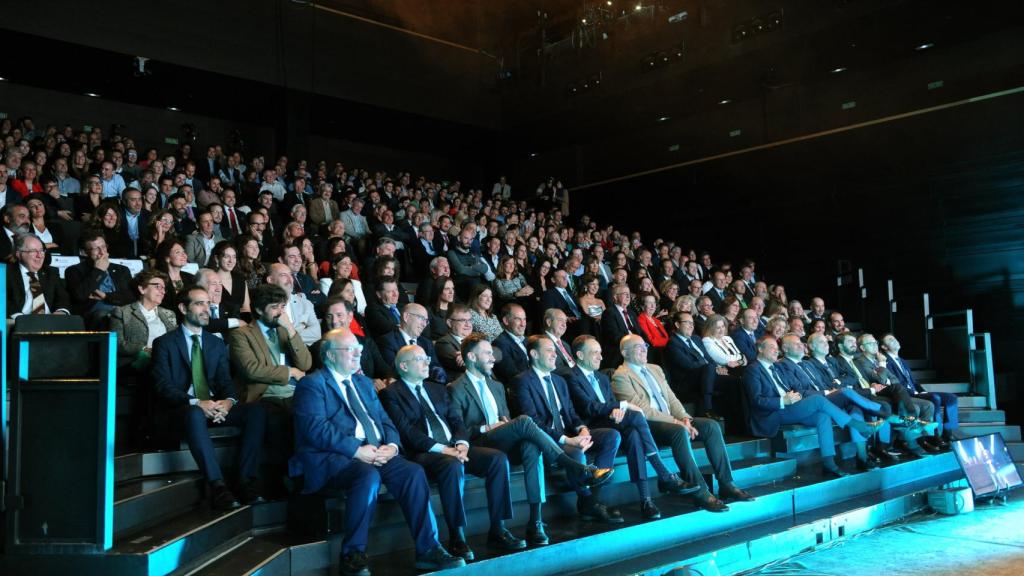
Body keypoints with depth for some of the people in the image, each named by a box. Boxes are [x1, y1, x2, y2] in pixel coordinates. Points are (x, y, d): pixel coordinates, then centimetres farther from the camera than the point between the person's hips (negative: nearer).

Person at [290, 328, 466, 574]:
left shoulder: (364, 382, 24)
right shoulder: (312, 384, 0)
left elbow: (384, 420, 19)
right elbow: (316, 429, -14)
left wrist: (391, 444, -3)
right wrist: (356, 450, -20)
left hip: (376, 453, 6)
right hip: (332, 457, -6)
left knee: (413, 472, -20)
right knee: (368, 476, -35)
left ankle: (427, 550, -15)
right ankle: (352, 554, -20)